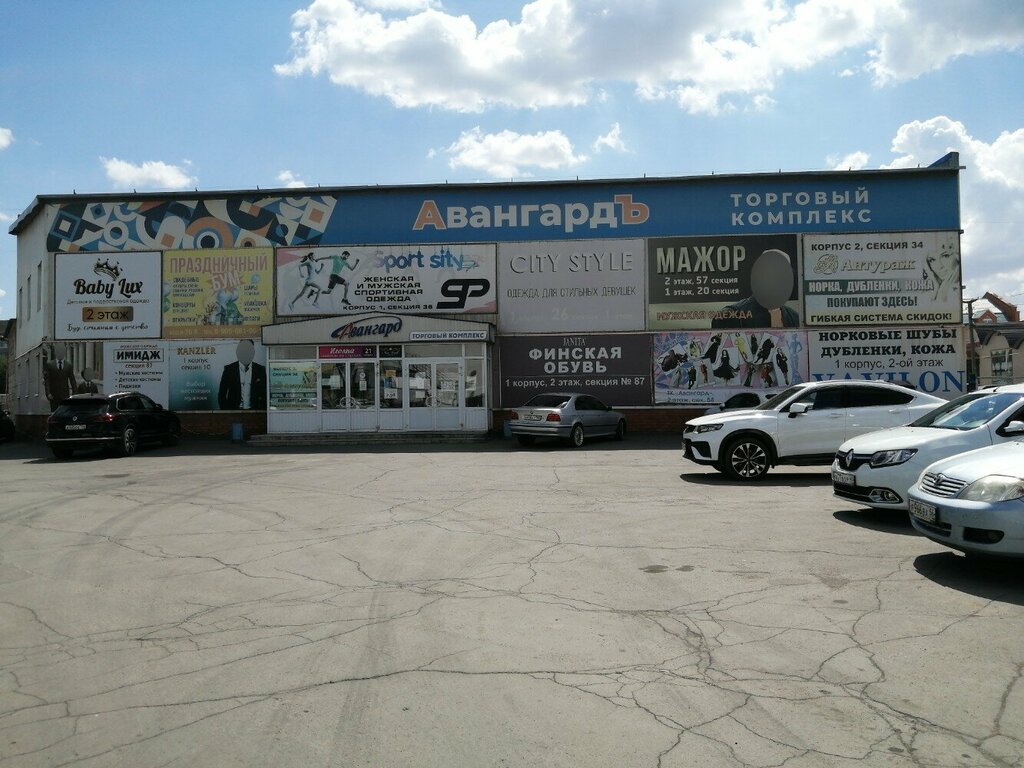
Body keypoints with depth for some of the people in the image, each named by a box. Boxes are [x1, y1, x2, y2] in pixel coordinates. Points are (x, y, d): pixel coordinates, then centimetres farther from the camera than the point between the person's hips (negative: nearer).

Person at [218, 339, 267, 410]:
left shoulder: (260, 370, 5)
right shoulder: (229, 369, 4)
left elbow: (265, 394, 9)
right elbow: (221, 394, 7)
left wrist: (262, 411, -2)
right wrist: (225, 411, -1)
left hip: (254, 411, 1)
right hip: (233, 411, 0)